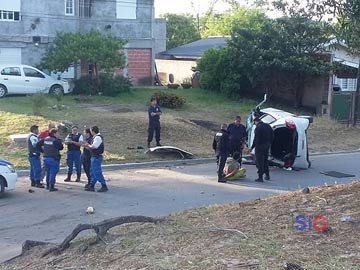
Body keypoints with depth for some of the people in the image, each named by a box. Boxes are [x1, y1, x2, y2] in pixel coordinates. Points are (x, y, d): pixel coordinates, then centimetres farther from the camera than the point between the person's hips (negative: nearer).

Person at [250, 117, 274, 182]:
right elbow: (272, 136, 12)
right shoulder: (268, 126, 8)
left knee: (259, 161, -2)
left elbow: (256, 139, -18)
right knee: (265, 160, 21)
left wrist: (252, 147, -11)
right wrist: (269, 143, 18)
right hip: (267, 145, 8)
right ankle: (267, 175, 28)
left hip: (260, 146, -8)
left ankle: (260, 177, -2)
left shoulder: (258, 127, -16)